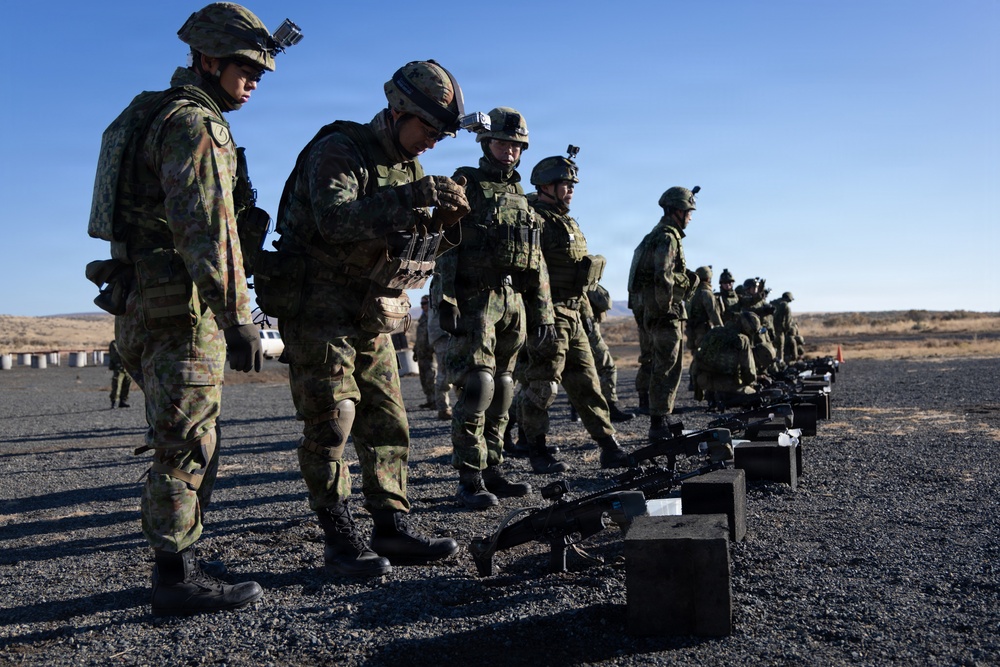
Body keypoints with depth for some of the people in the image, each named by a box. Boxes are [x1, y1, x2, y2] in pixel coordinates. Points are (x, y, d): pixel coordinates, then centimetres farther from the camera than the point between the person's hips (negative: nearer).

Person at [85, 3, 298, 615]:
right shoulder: (195, 123, -11)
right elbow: (207, 229, -22)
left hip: (147, 306, 10)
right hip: (183, 310, -10)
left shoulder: (158, 116, 23)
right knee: (187, 445, -4)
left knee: (183, 444, 15)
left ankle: (175, 566, 24)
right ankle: (178, 579, 4)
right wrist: (239, 318, -22)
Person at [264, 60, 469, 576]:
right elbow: (336, 219, -30)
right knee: (332, 420, -8)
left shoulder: (411, 168, 12)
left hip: (374, 318, 8)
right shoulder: (338, 150, -11)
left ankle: (392, 530, 14)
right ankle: (340, 540, 1)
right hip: (317, 308, -8)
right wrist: (413, 197, -34)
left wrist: (443, 223, -6)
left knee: (387, 421, 6)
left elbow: (415, 250, 14)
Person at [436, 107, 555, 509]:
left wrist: (543, 313, 14)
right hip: (475, 299, -6)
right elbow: (447, 248, -8)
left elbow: (537, 264, 20)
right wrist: (447, 302, -18)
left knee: (502, 390, 8)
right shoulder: (464, 185, 2)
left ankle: (493, 471, 17)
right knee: (476, 387, -12)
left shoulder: (520, 198, 20)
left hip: (514, 302, 7)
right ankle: (470, 481, -6)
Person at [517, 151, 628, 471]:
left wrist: (586, 310, 23)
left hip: (572, 316, 10)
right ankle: (537, 453, 10)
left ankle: (610, 449, 14)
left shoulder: (568, 223, 20)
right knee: (543, 386, -3)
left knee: (586, 383, 10)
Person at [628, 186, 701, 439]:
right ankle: (659, 424, -3)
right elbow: (663, 277, -26)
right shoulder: (667, 237, -13)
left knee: (663, 368, 14)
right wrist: (666, 307, -18)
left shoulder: (657, 236, 19)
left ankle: (660, 421, 20)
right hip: (664, 314, -10)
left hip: (650, 313, 10)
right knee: (667, 369, -7)